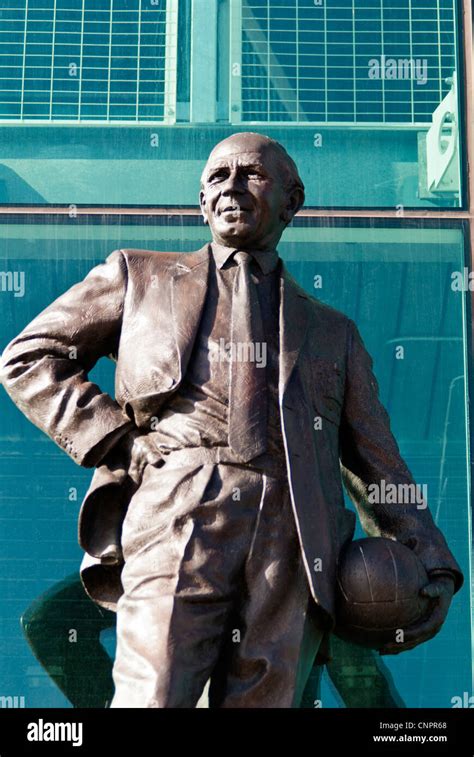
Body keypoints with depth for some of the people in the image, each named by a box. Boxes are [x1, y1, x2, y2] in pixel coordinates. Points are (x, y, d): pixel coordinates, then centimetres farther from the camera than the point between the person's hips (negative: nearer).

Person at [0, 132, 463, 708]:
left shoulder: (333, 331, 27)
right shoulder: (141, 277, 23)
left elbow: (378, 464, 23)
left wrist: (432, 567, 9)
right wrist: (114, 440, 4)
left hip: (295, 540, 2)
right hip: (180, 515, -1)